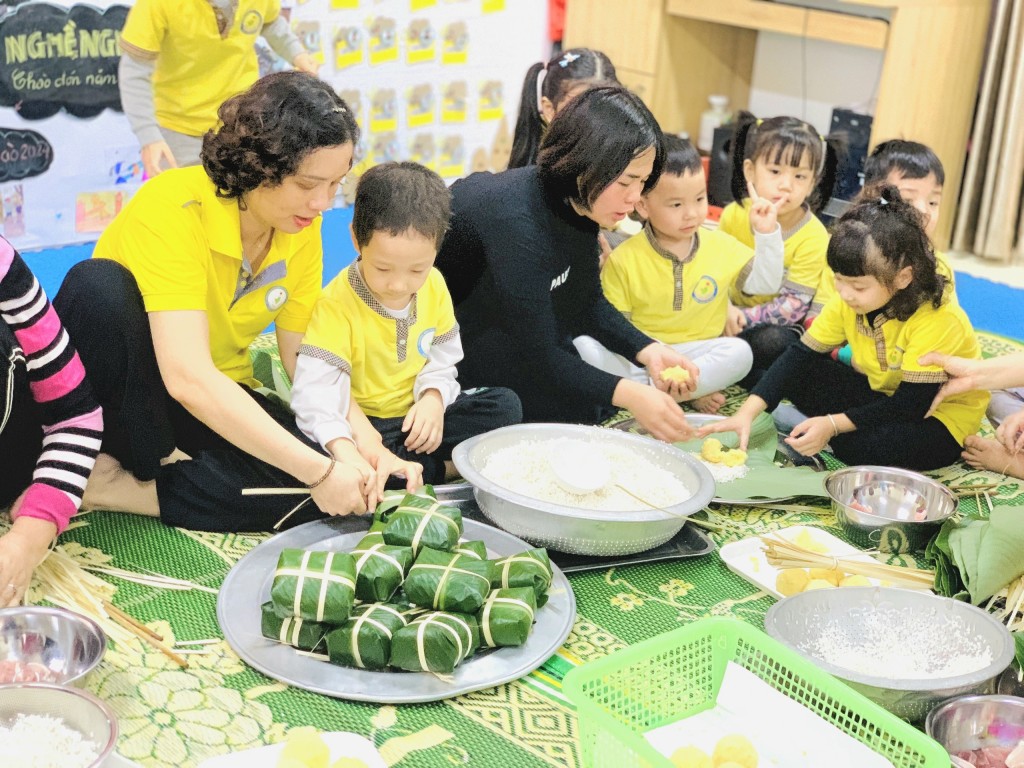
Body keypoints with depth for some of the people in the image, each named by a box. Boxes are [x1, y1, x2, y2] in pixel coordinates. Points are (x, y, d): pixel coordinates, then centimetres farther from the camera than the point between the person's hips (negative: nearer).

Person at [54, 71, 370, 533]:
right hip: (110, 389, -4)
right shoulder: (173, 206, -28)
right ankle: (149, 465, -17)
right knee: (99, 283, -35)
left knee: (299, 482, -24)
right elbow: (187, 378, -38)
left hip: (218, 395, 5)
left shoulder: (301, 227, -8)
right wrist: (318, 471, -39)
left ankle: (107, 487, -15)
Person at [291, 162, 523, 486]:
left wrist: (433, 397, -15)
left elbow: (443, 355, 7)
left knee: (505, 405, -6)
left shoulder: (433, 286, -6)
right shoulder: (335, 304, -24)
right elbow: (315, 390, -33)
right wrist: (344, 448, -50)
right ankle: (447, 467, -15)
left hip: (418, 416, 4)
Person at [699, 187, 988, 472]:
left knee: (861, 445, -34)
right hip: (884, 396, 6)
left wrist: (832, 425, -32)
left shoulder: (937, 320, -30)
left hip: (938, 414, -6)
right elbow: (801, 355, -10)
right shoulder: (847, 303, -11)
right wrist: (747, 413, -22)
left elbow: (912, 404, -28)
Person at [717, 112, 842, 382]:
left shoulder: (813, 236, -19)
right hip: (733, 312, 4)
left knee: (772, 341, -35)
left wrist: (744, 317, -25)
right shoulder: (734, 215, -9)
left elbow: (792, 307, -19)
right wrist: (724, 310, -18)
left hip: (777, 325, -4)